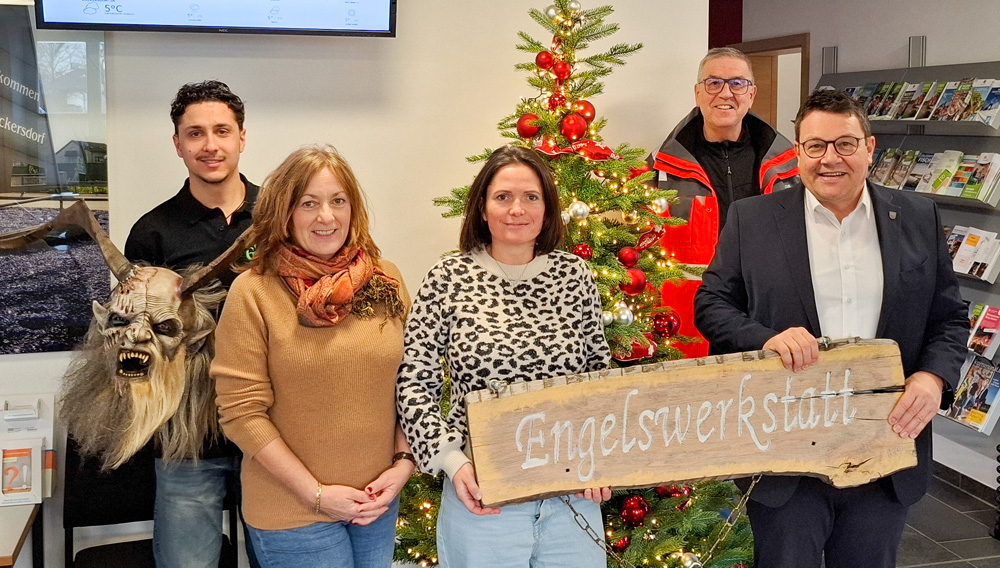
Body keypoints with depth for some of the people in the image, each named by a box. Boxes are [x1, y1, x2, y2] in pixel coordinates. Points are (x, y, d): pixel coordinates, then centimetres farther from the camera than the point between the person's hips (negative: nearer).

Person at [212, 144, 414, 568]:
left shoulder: (384, 279, 3)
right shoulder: (253, 291, -9)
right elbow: (241, 412, -11)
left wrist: (403, 463, -4)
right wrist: (317, 493, -13)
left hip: (379, 502, 4)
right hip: (292, 513, -4)